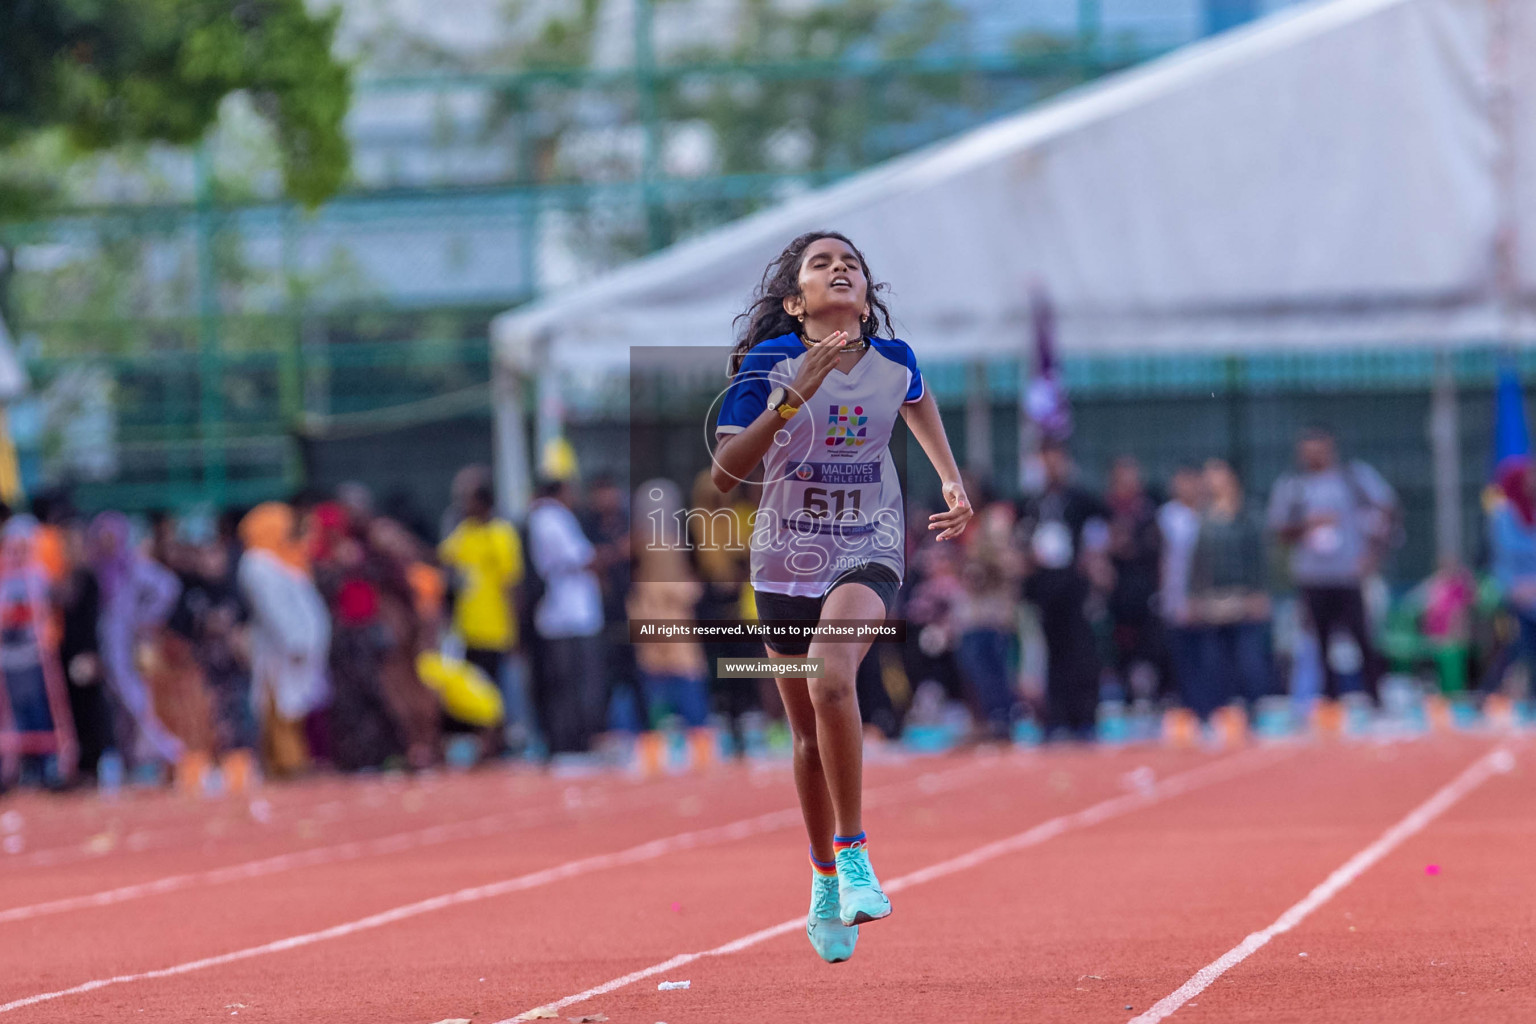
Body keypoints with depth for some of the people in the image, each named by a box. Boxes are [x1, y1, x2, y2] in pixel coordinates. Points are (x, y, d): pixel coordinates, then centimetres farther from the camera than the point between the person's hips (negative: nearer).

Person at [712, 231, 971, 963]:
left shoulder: (894, 359, -4)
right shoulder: (769, 364, -11)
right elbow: (725, 472, -20)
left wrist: (952, 482, 18)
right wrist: (795, 397, -29)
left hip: (867, 553, -1)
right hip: (787, 561, 1)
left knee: (832, 681, -30)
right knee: (809, 731, 12)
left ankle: (853, 855, -20)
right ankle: (825, 880, 32)